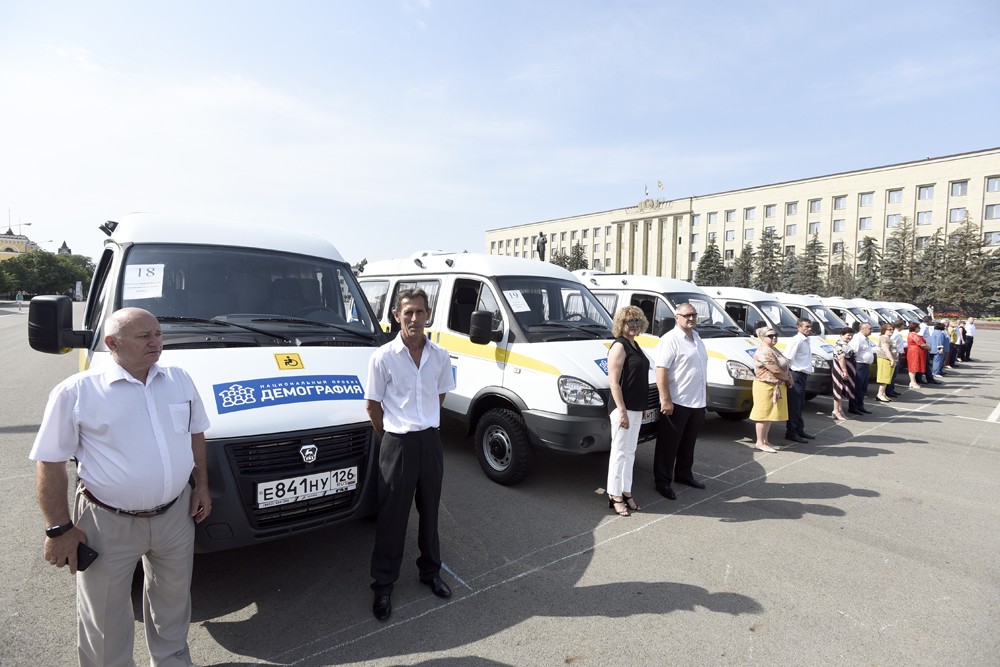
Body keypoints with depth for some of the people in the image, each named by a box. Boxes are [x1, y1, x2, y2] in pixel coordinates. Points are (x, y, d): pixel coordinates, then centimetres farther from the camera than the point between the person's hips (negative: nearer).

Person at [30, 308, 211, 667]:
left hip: (175, 514, 4)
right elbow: (50, 464, -8)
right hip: (108, 524, -4)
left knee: (172, 598, 24)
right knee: (106, 618, 15)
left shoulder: (179, 380, 0)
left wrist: (201, 485, 6)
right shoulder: (76, 392, -12)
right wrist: (59, 529, -9)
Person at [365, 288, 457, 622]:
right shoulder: (383, 357, -11)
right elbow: (372, 406, -2)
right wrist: (393, 437, 5)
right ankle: (383, 585, 25)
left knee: (430, 510, 17)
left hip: (431, 441, 4)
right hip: (397, 444, -3)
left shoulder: (440, 356, -1)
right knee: (392, 516, 7)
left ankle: (430, 571, 36)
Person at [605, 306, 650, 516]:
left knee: (630, 452, 15)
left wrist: (642, 408, 19)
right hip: (624, 408, -9)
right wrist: (622, 411, -21)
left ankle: (626, 492, 25)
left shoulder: (634, 345, 14)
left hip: (636, 408, 9)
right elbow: (613, 381, -18)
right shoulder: (619, 346, -13)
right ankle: (614, 495, 11)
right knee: (620, 452, 0)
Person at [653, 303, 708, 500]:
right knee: (669, 444, 2)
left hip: (697, 402, 8)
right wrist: (666, 400, -23)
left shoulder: (697, 338, 13)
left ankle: (684, 474, 34)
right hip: (677, 402, -8)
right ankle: (663, 481, 12)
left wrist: (705, 393, 20)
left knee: (688, 443, 19)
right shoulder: (670, 340, -14)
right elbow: (661, 370, -20)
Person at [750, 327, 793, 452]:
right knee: (764, 414, -4)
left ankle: (765, 440, 20)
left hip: (776, 387, 10)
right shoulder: (764, 352, -18)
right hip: (766, 387, -10)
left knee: (770, 414, 12)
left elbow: (784, 366, 18)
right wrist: (789, 379, -6)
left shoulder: (773, 350, 15)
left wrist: (788, 379, 1)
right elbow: (775, 370, -21)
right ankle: (760, 442, 2)